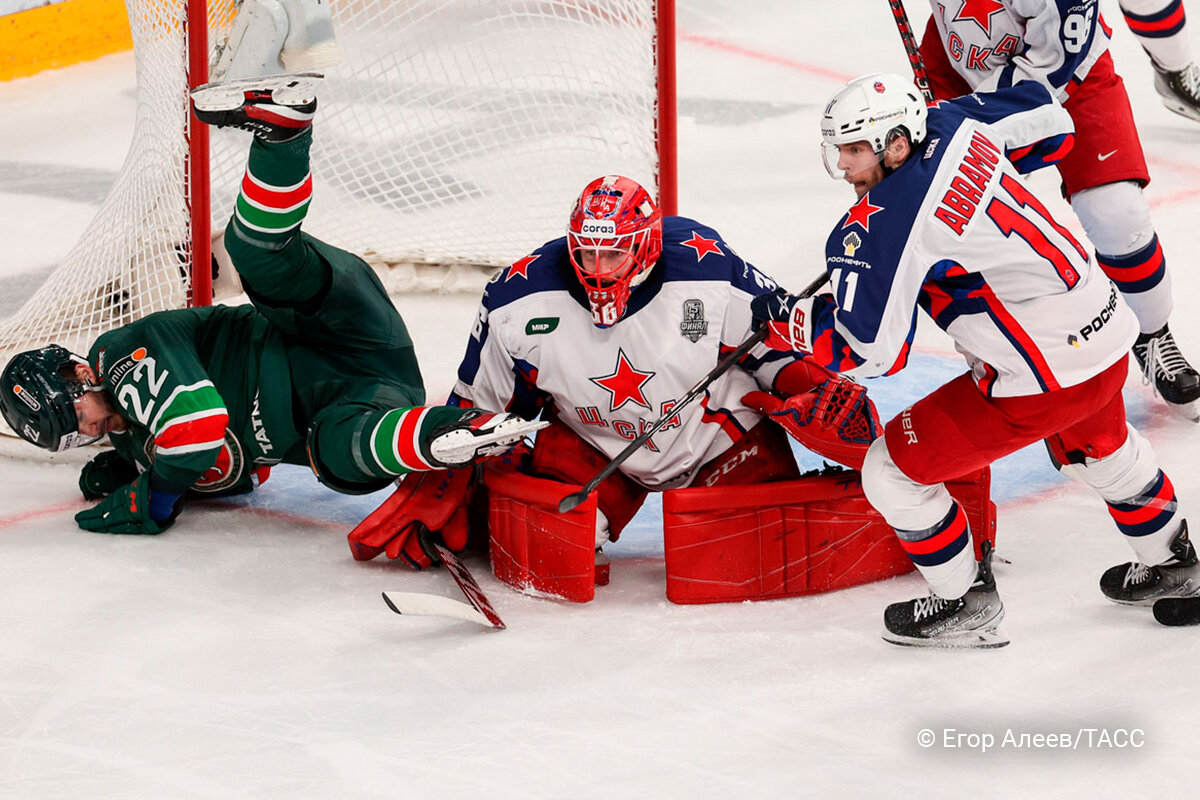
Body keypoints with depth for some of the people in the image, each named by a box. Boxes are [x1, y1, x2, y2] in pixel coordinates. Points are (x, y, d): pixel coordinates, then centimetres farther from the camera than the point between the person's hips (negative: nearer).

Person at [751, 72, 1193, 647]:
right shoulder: (952, 126, 0)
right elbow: (1047, 122, 18)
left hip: (1040, 379, -9)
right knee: (1097, 449, 40)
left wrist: (786, 321, -4)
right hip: (1109, 337, 9)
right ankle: (1170, 566, 59)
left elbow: (870, 351, -18)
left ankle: (967, 606, 16)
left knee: (893, 469, 4)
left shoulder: (880, 227, -21)